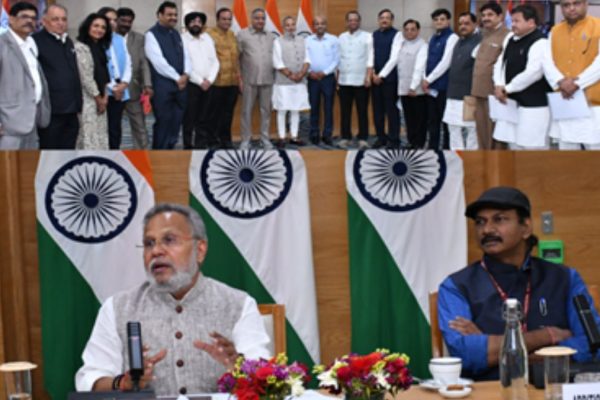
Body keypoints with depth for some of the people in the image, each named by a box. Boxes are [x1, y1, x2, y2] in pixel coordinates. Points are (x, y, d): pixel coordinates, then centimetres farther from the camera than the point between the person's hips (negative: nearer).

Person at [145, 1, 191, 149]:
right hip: (162, 85, -7)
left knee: (176, 121, 8)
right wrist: (177, 78, -13)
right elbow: (158, 61, -15)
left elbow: (185, 56, 13)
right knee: (163, 122, -4)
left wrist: (185, 75, -6)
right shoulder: (152, 35, -6)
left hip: (180, 84, 7)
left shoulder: (176, 34, 17)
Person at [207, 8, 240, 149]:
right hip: (217, 81, -6)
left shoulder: (232, 35, 16)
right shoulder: (209, 33, -6)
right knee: (215, 112, 3)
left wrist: (239, 77, 17)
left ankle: (225, 139, 19)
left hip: (232, 81, 6)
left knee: (228, 112, 10)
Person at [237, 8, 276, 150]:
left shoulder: (272, 36, 11)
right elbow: (237, 57, 0)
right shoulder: (242, 34, 2)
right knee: (247, 111, 2)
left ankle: (265, 139, 15)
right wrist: (239, 77, -3)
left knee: (266, 110, 7)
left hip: (268, 80, 3)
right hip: (249, 80, -2)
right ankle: (245, 140, 9)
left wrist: (275, 76, 6)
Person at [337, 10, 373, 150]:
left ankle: (363, 139, 4)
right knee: (345, 111, 6)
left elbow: (370, 58, -5)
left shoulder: (367, 37, 0)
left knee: (362, 111, -1)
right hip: (344, 80, 4)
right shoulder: (341, 37, 11)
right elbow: (338, 59, 13)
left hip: (361, 80, -3)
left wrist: (368, 77, -13)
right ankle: (345, 137, 12)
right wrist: (337, 78, 9)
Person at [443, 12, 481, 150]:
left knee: (472, 132, 0)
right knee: (454, 130, 11)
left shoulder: (480, 42, -9)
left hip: (470, 96, -8)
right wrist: (450, 91, 16)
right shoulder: (458, 43, 16)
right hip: (454, 95, 8)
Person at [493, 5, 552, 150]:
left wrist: (507, 89, -14)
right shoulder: (510, 39, 12)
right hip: (512, 103, 9)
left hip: (533, 106, -9)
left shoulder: (540, 43, -15)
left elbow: (532, 73, -22)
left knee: (533, 148, -8)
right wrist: (499, 86, -3)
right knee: (514, 145, 15)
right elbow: (500, 63, 15)